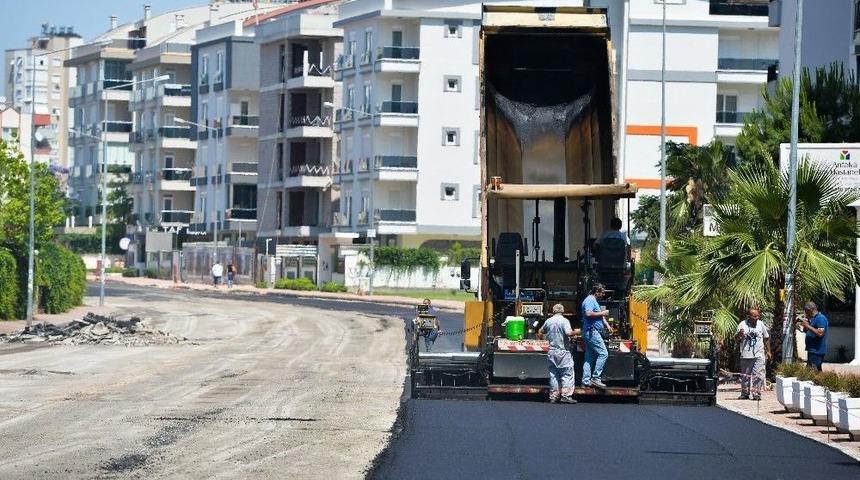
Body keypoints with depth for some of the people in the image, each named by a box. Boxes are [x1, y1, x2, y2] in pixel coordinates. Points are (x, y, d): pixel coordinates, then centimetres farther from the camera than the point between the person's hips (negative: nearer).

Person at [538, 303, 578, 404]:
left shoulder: (548, 321, 6)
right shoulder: (564, 321, -9)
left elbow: (540, 332, 19)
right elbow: (568, 333, -23)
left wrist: (541, 336, 40)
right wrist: (575, 332, -4)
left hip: (552, 351, 5)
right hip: (563, 351, -5)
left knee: (553, 374, 10)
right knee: (567, 373, -1)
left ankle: (553, 396, 9)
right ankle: (566, 395, -10)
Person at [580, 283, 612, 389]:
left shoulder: (594, 301, 22)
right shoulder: (590, 300, -12)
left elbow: (600, 316, 28)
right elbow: (589, 314, -26)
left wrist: (607, 324, 15)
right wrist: (602, 313, -16)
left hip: (592, 333, 11)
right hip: (592, 332, -11)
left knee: (590, 357, 10)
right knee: (603, 353, -13)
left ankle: (586, 380, 11)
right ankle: (596, 378, -14)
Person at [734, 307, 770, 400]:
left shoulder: (761, 325, 6)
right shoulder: (742, 325, 0)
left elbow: (766, 339, 17)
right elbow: (736, 339, 2)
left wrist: (768, 351, 17)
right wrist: (739, 334, -21)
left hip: (759, 355, 1)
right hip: (746, 355, -1)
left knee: (758, 375, -8)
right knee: (745, 376, 7)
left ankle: (756, 394, -5)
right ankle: (745, 394, 18)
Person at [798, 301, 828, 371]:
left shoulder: (820, 318, -13)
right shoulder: (812, 318, 19)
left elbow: (820, 333, -24)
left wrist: (807, 326, -21)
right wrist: (804, 326, 7)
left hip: (817, 350, -11)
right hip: (812, 350, 11)